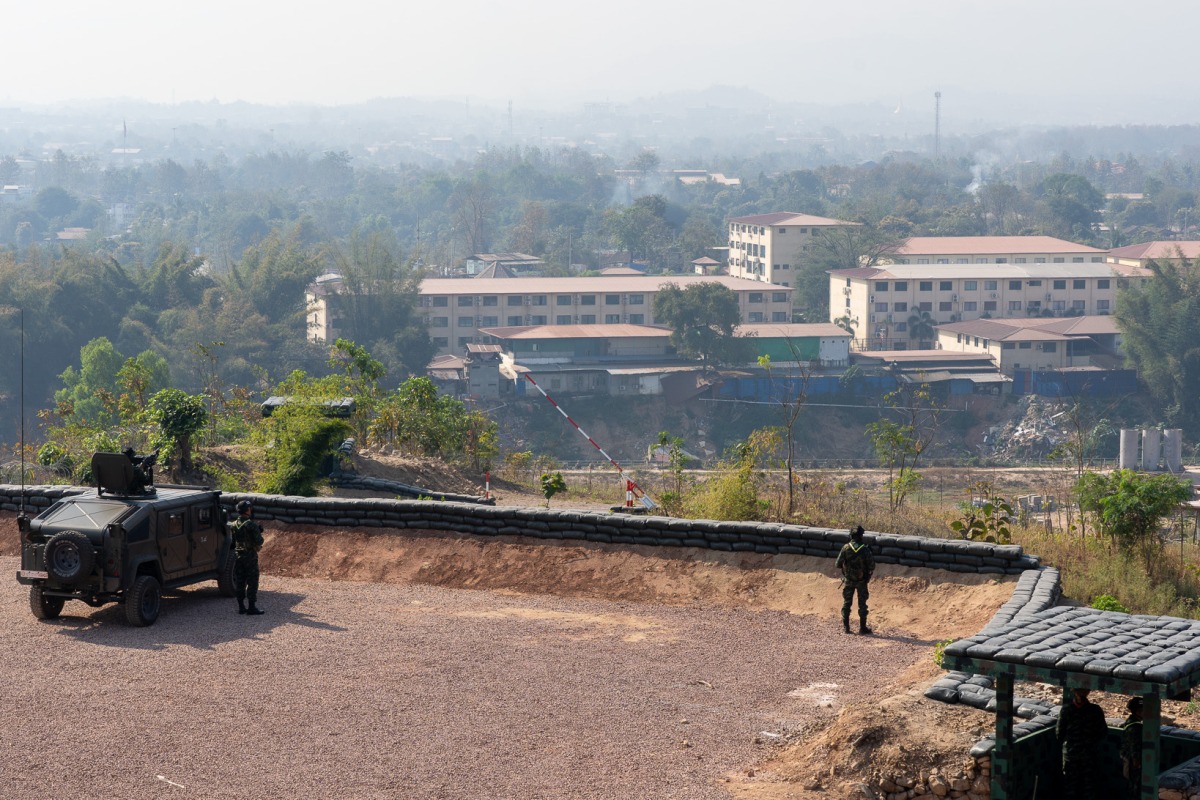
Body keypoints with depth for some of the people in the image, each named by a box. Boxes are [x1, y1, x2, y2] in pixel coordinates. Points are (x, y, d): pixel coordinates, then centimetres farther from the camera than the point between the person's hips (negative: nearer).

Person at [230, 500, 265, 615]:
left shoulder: (233, 525, 5)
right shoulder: (251, 525, -16)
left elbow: (232, 541, 12)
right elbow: (259, 541, -18)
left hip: (238, 555, 6)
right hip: (250, 556, -6)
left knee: (239, 582, 11)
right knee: (252, 583, 0)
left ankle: (241, 607, 12)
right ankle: (252, 607, -1)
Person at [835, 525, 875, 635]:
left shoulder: (846, 548, -11)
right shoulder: (865, 549, -15)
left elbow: (838, 564, -10)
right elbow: (872, 566, -14)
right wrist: (869, 571, 8)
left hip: (848, 580, 1)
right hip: (861, 580, -1)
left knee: (846, 602, 12)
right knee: (862, 604, 8)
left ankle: (846, 627, 12)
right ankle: (862, 628, 10)